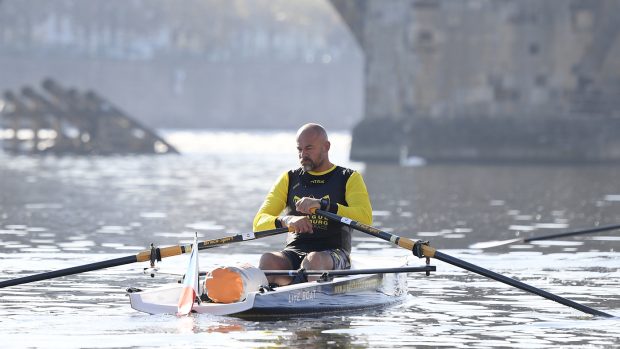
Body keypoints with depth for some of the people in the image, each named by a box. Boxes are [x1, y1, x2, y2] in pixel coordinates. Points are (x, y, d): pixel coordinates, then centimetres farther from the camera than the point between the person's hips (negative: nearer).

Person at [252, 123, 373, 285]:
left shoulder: (349, 178, 10)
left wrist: (322, 204, -22)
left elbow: (365, 218, -10)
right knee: (268, 260, -33)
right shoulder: (289, 179, 19)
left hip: (333, 252, -3)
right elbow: (259, 223, 7)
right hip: (294, 252, 3)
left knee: (314, 260, -39)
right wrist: (286, 221, -17)